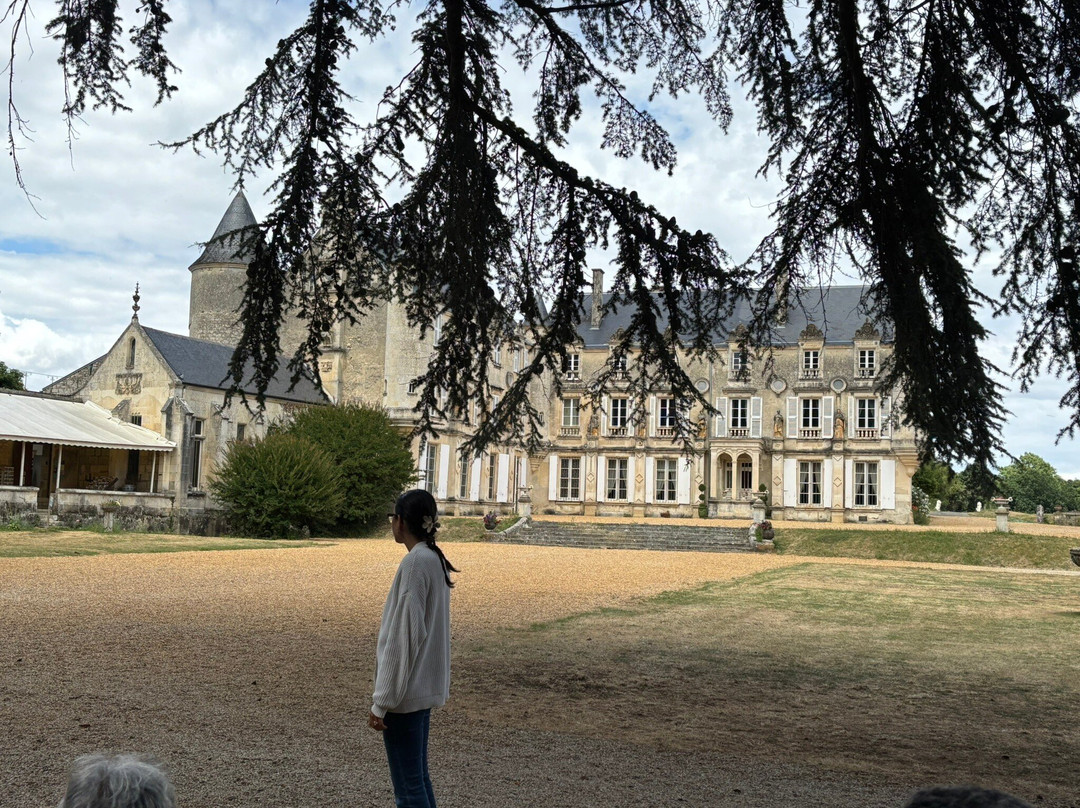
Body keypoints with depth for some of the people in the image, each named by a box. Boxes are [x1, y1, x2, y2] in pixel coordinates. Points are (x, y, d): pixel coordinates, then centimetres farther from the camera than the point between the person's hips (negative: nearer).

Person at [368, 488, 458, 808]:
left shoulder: (415, 563, -19)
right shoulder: (436, 560, 8)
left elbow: (403, 637, -21)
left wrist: (382, 701, -18)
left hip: (405, 689, -9)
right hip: (425, 684, 9)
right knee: (417, 774, 18)